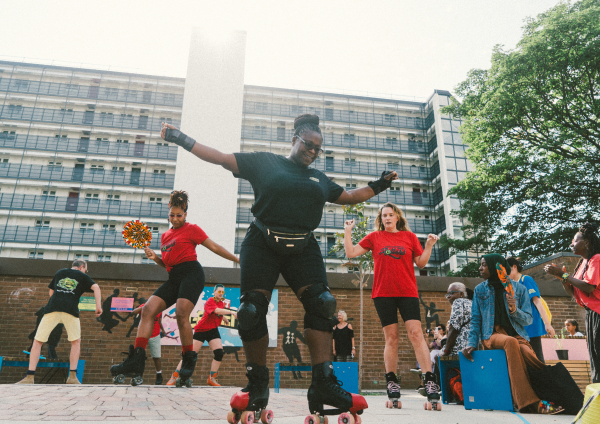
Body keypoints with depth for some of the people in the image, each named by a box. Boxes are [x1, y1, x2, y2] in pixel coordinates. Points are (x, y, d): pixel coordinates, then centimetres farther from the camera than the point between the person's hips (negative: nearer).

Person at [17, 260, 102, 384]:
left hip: (52, 308, 2)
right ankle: (72, 376, 4)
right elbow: (96, 287, 1)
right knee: (76, 341, 13)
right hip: (70, 310, -2)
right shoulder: (82, 276, 17)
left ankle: (30, 377, 0)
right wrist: (98, 307, -1)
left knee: (37, 342, 9)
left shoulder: (59, 272, 26)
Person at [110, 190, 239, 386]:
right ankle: (136, 361, -15)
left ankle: (189, 360, -4)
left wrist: (237, 260, 3)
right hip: (174, 278, 7)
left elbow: (214, 247, 5)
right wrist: (154, 257, 7)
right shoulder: (165, 235, 24)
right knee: (148, 309, -10)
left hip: (191, 273, -7)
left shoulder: (192, 229, 6)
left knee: (181, 314, -22)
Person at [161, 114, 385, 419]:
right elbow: (219, 157, 6)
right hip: (262, 245, -3)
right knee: (253, 309, -8)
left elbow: (350, 197, 33)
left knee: (320, 303, -14)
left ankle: (324, 386, -12)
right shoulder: (264, 162, 8)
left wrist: (378, 186, 27)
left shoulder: (320, 180, 21)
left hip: (303, 249, 3)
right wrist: (182, 139, 1)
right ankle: (257, 387, 7)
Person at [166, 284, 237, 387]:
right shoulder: (210, 301, -16)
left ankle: (212, 379, 0)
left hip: (213, 330, 6)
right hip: (201, 330, -6)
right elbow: (216, 310, -36)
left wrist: (225, 319, 18)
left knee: (219, 353, -11)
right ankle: (174, 377, 7)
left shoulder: (221, 303, 8)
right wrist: (231, 312, -45)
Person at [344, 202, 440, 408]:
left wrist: (429, 245, -2)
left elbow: (421, 263, 10)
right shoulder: (374, 237, 10)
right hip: (383, 293, 0)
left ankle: (429, 380, -7)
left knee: (416, 333, -10)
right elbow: (350, 253, 10)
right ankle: (391, 381, 11)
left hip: (408, 292, 0)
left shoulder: (409, 236, 11)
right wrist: (348, 232, 5)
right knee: (391, 337, 1)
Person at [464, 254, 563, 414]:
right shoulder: (480, 290, 12)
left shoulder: (518, 288, 10)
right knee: (511, 342, -36)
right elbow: (475, 320, 10)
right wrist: (472, 343, -4)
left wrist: (515, 310, -14)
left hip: (517, 334, 1)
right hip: (492, 335, -1)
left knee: (528, 353, -34)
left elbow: (528, 319, 7)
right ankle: (528, 402, -40)